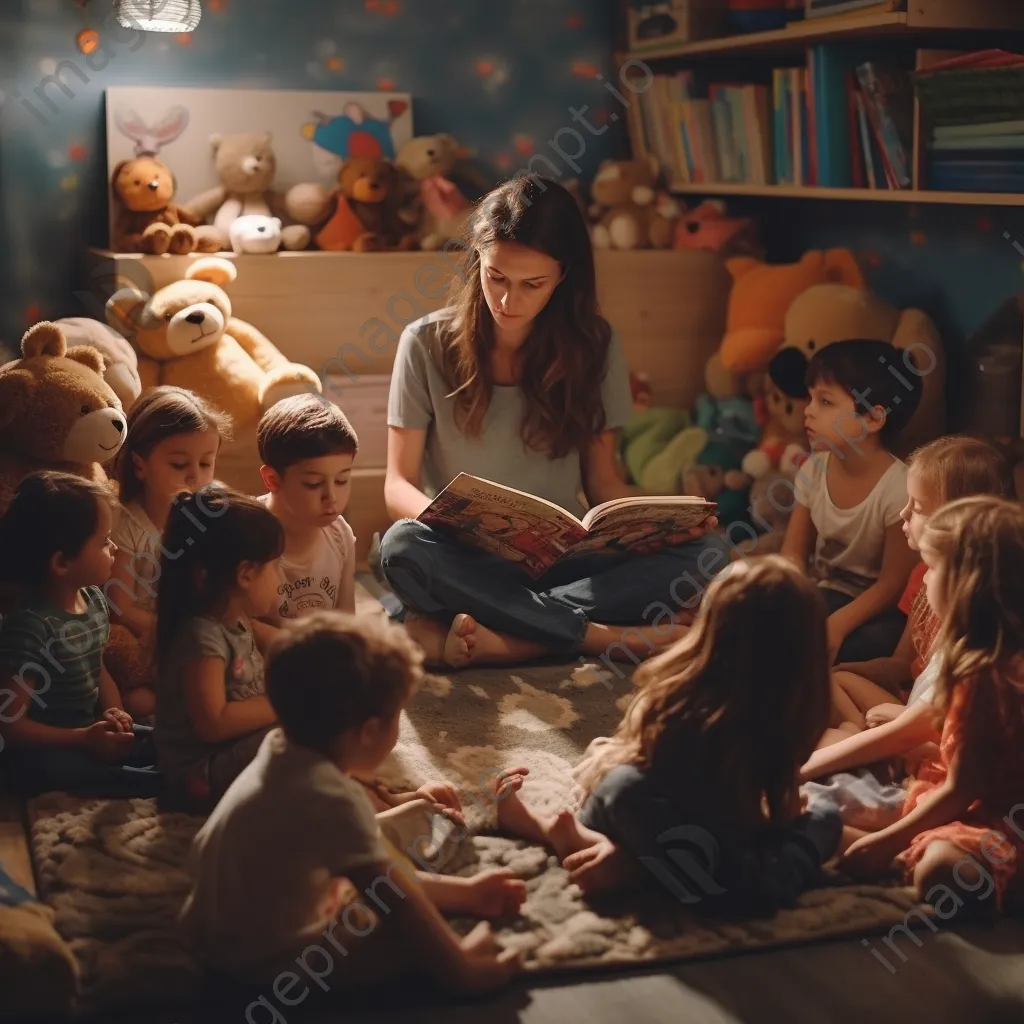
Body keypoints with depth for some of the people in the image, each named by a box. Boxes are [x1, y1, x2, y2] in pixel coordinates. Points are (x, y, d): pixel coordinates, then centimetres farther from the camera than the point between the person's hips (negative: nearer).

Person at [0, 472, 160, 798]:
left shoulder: (94, 598, 0)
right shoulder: (30, 625, -26)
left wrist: (115, 713, -3)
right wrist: (85, 740, -26)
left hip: (92, 733, 9)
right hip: (43, 752, -9)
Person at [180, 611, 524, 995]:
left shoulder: (282, 753, -2)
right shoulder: (330, 799, -30)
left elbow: (377, 866, 8)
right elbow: (396, 902, -25)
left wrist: (461, 891, 12)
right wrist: (461, 971, -14)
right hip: (269, 965, -10)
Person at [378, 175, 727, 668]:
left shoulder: (593, 346, 4)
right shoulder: (427, 343, -2)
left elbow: (602, 481, 8)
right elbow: (398, 484, -3)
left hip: (563, 558, 2)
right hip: (467, 562, -2)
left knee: (707, 552, -23)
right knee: (403, 547, -36)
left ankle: (498, 637, -31)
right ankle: (602, 637, -27)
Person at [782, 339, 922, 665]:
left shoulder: (898, 490, -23)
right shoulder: (814, 469, -6)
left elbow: (894, 583, -17)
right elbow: (794, 552, 1)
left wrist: (837, 624, -29)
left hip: (876, 609, -4)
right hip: (823, 592, 4)